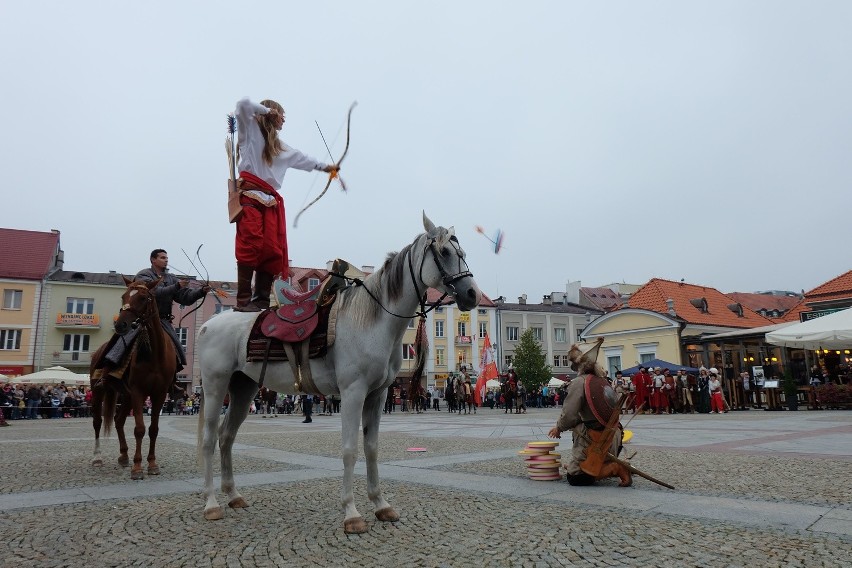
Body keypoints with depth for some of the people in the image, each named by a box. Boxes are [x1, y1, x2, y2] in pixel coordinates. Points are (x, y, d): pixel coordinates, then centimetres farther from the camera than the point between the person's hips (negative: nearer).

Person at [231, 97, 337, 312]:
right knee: (250, 246, -18)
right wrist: (267, 110, 8)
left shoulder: (280, 147, 31)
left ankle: (262, 300, -4)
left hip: (271, 201, 7)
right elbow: (243, 104, -4)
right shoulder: (251, 130, 12)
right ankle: (243, 300, -19)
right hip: (250, 195, -7)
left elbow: (302, 159, 41)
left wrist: (324, 166, 47)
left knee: (273, 250, -6)